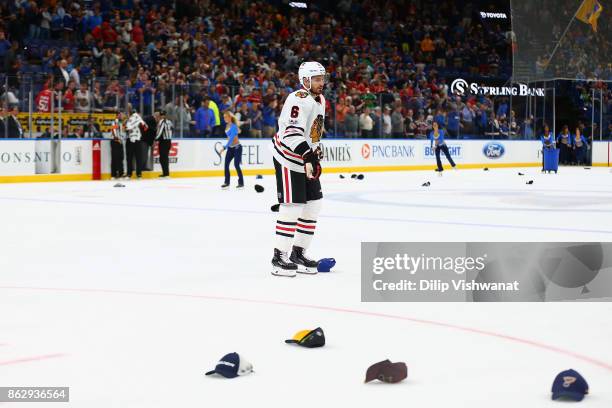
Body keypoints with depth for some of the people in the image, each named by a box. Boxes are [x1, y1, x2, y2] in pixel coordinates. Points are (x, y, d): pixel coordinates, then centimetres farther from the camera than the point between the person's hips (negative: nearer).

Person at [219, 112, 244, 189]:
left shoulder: (233, 126, -19)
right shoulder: (227, 125, 6)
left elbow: (231, 138, -27)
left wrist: (225, 147, -32)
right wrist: (227, 147, 14)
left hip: (237, 147, -8)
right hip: (230, 148, 8)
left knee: (236, 165, -6)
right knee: (226, 164, 1)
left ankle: (241, 183, 6)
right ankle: (227, 182, 7)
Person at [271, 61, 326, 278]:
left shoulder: (320, 100, 12)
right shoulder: (298, 100, -20)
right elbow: (291, 133, -30)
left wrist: (316, 153, 23)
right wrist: (308, 156, -37)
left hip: (307, 159, 10)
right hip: (288, 157, -10)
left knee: (313, 204, 9)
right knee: (292, 206, -11)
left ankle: (298, 253, 19)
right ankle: (279, 257, -5)